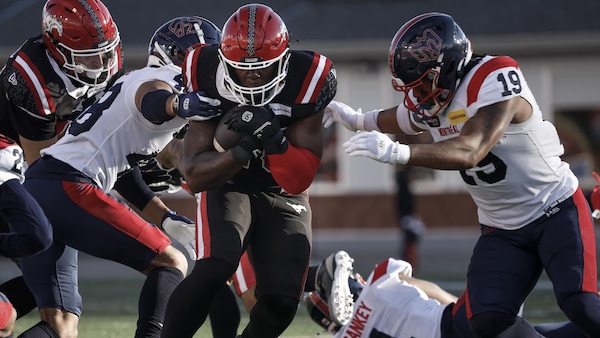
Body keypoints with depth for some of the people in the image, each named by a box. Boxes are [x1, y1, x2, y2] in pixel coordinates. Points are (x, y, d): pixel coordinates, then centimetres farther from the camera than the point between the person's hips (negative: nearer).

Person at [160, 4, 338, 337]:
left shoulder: (307, 81, -21)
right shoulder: (208, 75, -19)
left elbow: (299, 180, -18)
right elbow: (194, 175, -17)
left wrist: (272, 137, -37)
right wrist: (246, 149, -34)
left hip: (284, 197, 1)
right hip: (227, 185, -1)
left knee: (282, 301, -14)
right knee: (214, 269, -30)